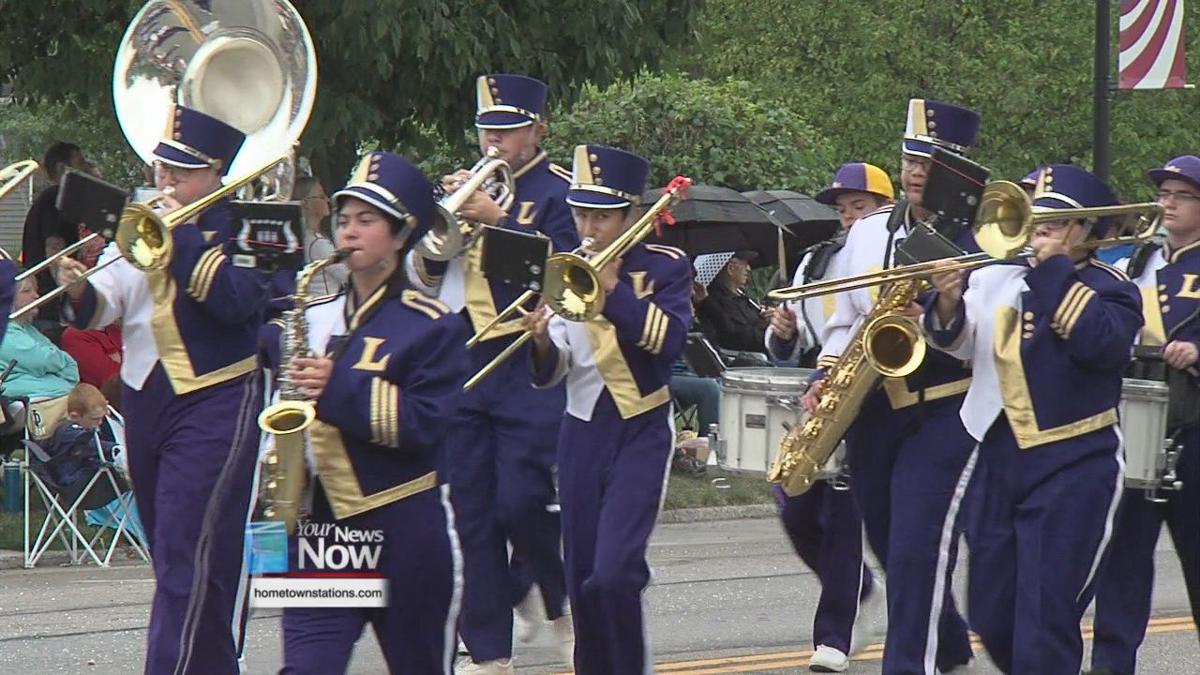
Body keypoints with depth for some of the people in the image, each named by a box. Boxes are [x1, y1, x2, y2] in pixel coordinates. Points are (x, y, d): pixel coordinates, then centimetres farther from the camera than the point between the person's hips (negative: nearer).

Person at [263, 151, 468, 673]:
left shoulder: (433, 326, -5)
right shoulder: (314, 318, 12)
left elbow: (423, 425, -16)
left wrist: (340, 389, -22)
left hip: (405, 528, -4)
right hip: (321, 524, 4)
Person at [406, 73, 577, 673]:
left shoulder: (558, 191, 0)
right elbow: (426, 280, 14)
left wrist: (496, 219, -18)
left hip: (529, 367, -5)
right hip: (461, 363, 5)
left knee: (521, 504, -11)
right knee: (472, 513, 2)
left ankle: (566, 603, 16)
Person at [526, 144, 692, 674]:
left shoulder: (666, 267, -2)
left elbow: (669, 340, -18)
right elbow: (550, 374, 3)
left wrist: (613, 288, -21)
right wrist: (542, 341, -19)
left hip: (642, 431, -4)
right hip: (582, 432, 4)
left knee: (613, 574, -18)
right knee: (582, 579, 6)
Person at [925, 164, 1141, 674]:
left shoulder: (1108, 288, -3)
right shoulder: (1002, 280, 8)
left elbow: (1101, 341, -21)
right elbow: (958, 341, 3)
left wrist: (1055, 269, -16)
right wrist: (949, 302, -18)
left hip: (1073, 471, -5)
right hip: (1002, 464, 5)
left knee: (1044, 625, -10)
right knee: (992, 619, 13)